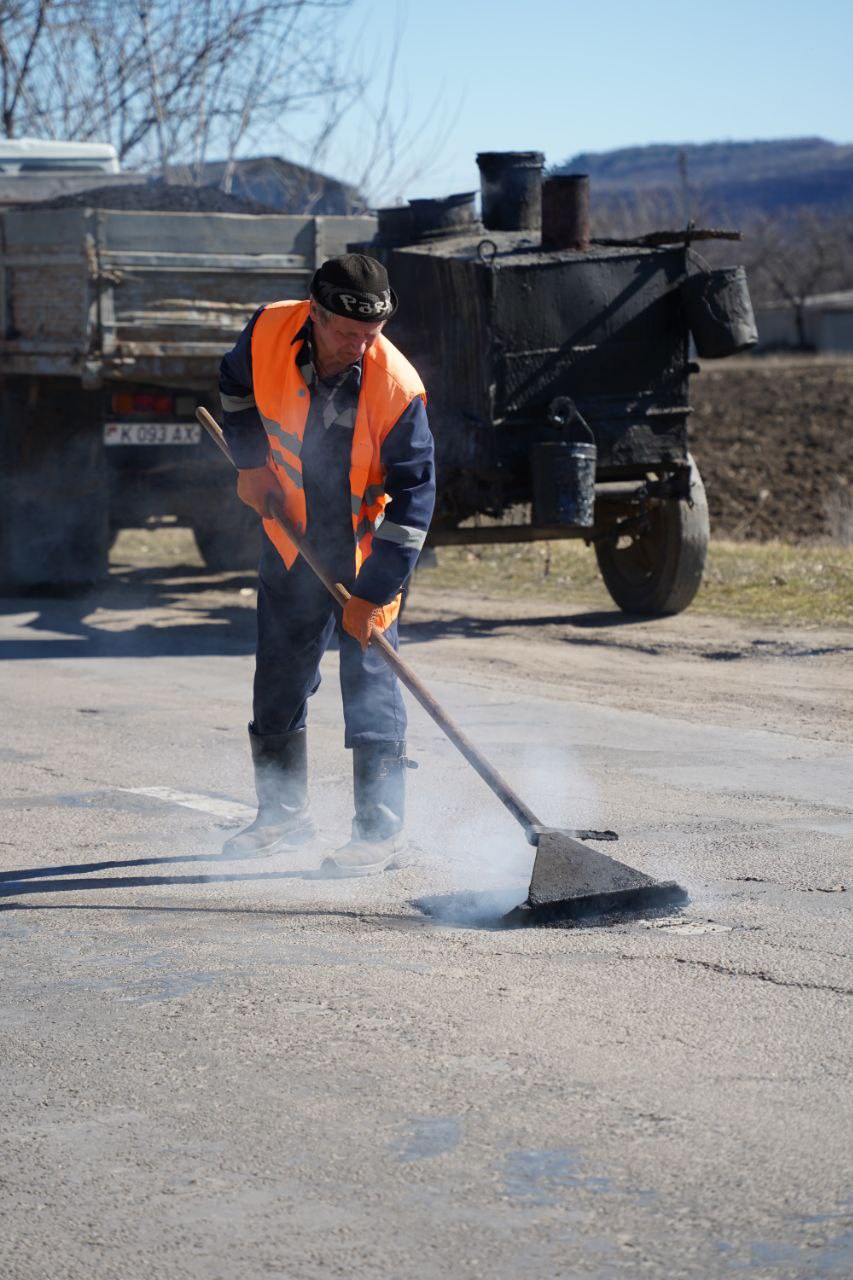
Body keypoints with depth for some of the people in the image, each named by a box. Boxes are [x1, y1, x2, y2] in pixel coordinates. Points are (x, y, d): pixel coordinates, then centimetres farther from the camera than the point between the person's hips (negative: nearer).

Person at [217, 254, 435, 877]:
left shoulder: (397, 389, -27)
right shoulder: (270, 331, -17)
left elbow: (414, 495, -23)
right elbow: (237, 386, 9)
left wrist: (373, 592, -25)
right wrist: (252, 461, 1)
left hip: (367, 546, -4)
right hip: (291, 535, 5)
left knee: (370, 680, -7)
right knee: (279, 674, 12)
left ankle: (380, 830, 0)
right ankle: (284, 813, 27)